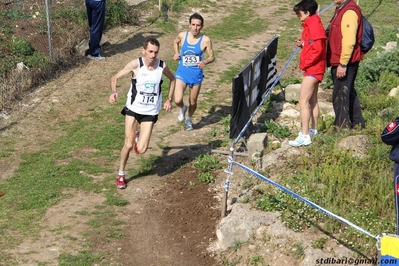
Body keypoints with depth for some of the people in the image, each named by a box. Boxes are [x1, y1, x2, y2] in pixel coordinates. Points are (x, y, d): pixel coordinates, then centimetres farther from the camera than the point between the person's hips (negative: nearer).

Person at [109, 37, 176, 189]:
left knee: (141, 150, -7)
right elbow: (115, 77, -9)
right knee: (128, 145, -3)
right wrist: (114, 91, -28)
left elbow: (172, 79, 13)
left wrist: (169, 99, 7)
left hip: (150, 112, 1)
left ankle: (138, 137, 31)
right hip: (133, 109, -1)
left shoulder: (162, 66, -9)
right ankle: (121, 174, 22)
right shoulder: (136, 64, -16)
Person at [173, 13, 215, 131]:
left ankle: (189, 119, 47)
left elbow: (212, 57, -2)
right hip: (182, 73, 0)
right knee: (177, 100, -16)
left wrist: (205, 62, -23)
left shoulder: (205, 40, -12)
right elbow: (175, 42, 18)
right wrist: (176, 53, 0)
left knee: (193, 102, 15)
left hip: (196, 74, 0)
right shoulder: (182, 35, -7)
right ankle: (183, 108, 22)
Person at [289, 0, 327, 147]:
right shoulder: (310, 25, 13)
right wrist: (302, 44, 1)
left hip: (313, 68, -11)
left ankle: (305, 136, -12)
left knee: (303, 101, -11)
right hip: (313, 68, 11)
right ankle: (313, 130, 27)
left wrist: (305, 63, -17)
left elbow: (318, 49, -23)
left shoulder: (314, 25, -17)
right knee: (312, 101, 17)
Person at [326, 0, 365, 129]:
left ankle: (342, 127, 4)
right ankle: (358, 123, 29)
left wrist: (343, 64, -23)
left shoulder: (350, 12, -18)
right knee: (349, 92, 18)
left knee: (340, 95, -3)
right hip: (339, 62, 10)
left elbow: (349, 41, -24)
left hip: (345, 62, -10)